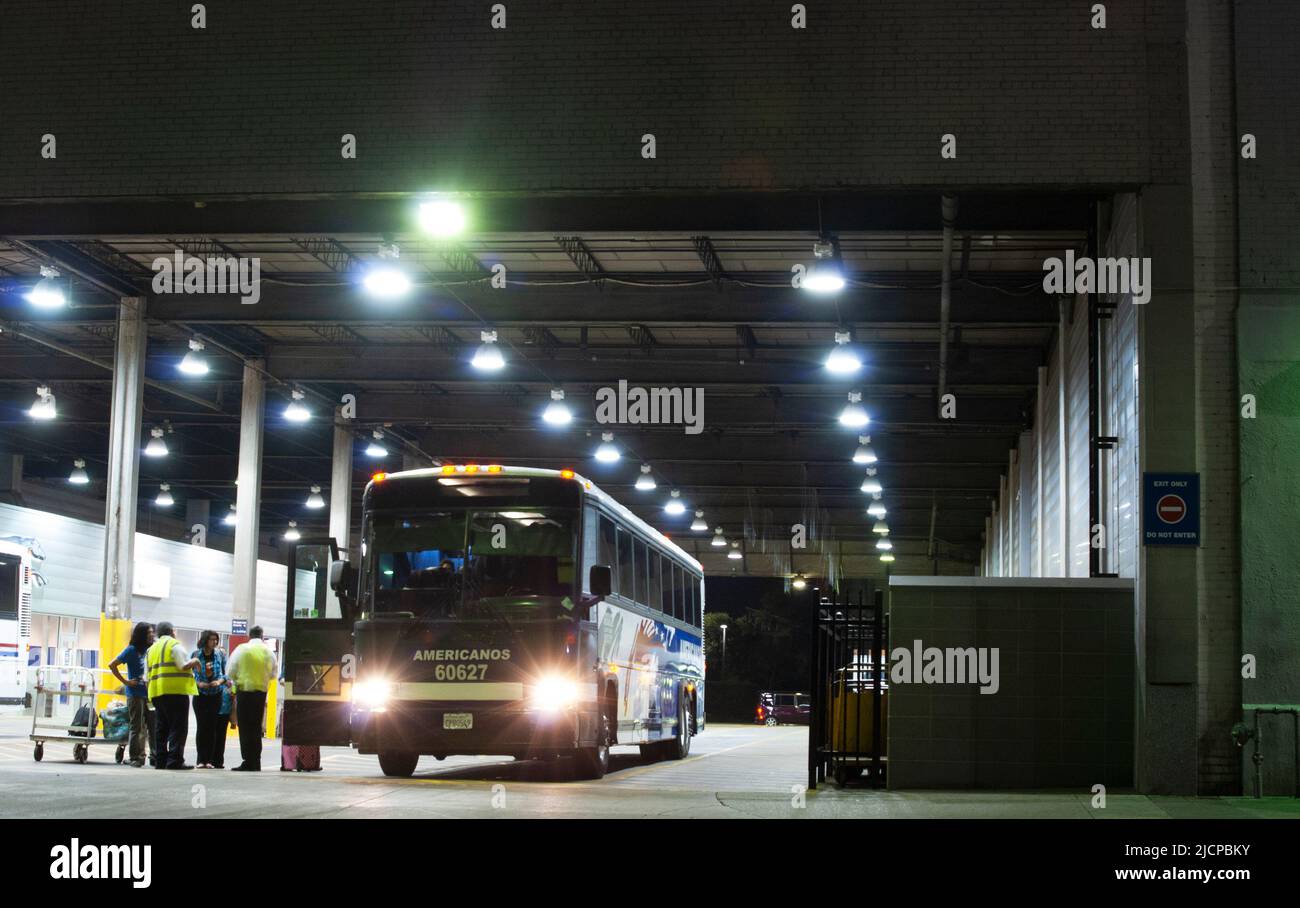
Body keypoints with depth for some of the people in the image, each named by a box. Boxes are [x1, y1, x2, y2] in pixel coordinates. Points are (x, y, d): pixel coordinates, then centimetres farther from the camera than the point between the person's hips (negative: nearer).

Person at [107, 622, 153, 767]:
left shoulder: (151, 650, 10)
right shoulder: (132, 650, -4)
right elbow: (112, 665, -6)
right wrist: (125, 681, -9)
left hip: (150, 694, 5)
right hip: (135, 694, -5)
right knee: (137, 727, -1)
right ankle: (135, 758, 5)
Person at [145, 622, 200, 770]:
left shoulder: (152, 649, 19)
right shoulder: (175, 645, -4)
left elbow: (148, 675, 19)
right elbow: (184, 666, -14)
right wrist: (195, 661, 4)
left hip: (157, 692, 7)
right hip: (176, 691, -7)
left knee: (162, 729, 12)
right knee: (178, 728, -8)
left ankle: (161, 760, 11)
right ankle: (175, 760, -15)